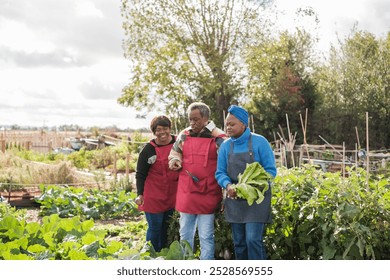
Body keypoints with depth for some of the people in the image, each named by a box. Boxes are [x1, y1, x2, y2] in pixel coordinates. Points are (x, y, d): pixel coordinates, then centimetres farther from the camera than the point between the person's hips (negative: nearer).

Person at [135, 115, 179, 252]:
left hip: (173, 196, 3)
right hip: (153, 197, -3)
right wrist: (140, 194, -11)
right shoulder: (148, 149, -6)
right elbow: (140, 174, -5)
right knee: (155, 228, 3)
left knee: (168, 228, 14)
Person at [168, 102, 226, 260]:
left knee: (206, 237, 4)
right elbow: (174, 154, 22)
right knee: (185, 235, 15)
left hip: (208, 195, -4)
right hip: (186, 194, 4)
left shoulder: (218, 138, -6)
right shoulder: (183, 136, 7)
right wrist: (175, 161, -1)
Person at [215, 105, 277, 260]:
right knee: (239, 242, 11)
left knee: (253, 239, -12)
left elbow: (271, 170, -9)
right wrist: (228, 185, -20)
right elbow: (220, 173, 3)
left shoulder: (259, 142, -8)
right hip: (234, 199, 4)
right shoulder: (225, 146, 3)